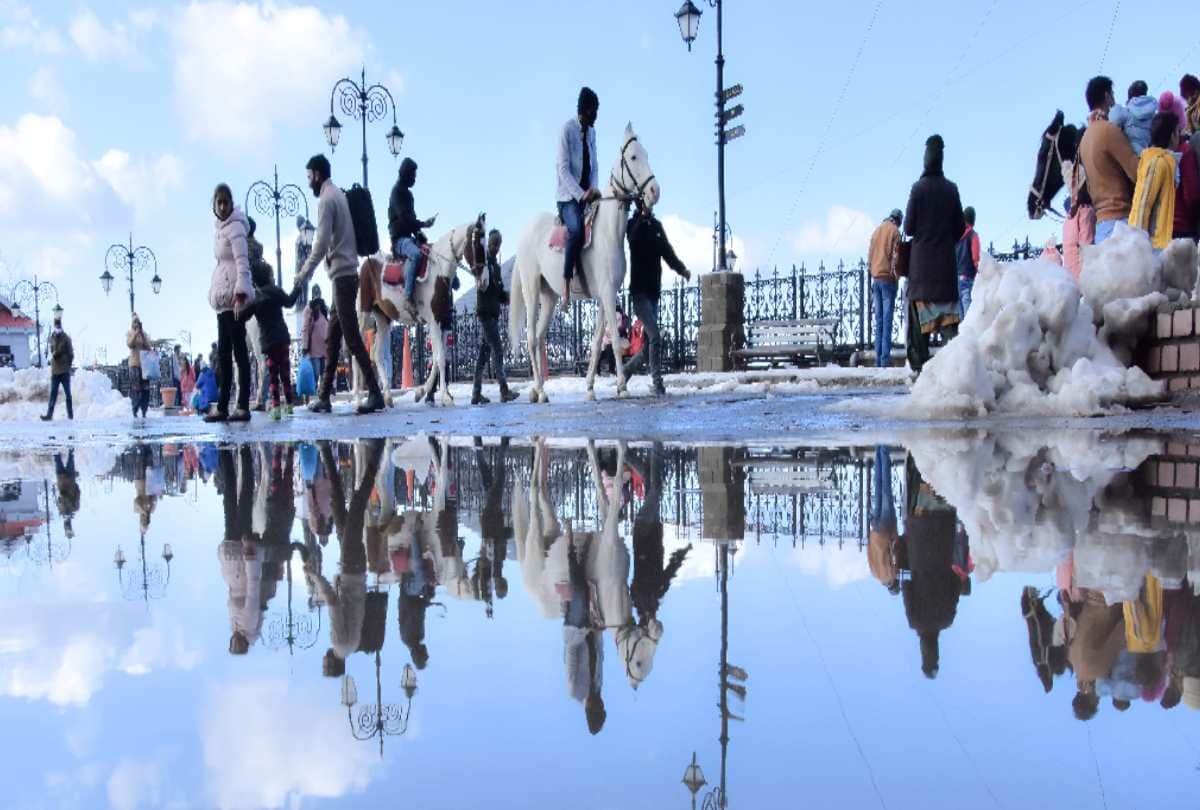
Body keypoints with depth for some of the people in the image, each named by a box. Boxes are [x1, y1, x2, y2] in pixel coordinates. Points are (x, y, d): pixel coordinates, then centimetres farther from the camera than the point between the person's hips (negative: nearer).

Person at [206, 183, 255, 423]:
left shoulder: (235, 227, -9)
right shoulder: (219, 227, 17)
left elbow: (242, 263, -17)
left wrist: (240, 294, -26)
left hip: (234, 295, -9)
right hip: (222, 296, 9)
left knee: (238, 349, -10)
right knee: (223, 352, 9)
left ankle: (243, 407, -10)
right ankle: (222, 407, 13)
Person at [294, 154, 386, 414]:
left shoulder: (327, 199, -10)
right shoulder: (339, 195, 18)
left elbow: (321, 244, -17)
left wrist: (303, 274, -10)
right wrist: (308, 272, 22)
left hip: (342, 275, -10)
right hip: (346, 273, 10)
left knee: (351, 336, -10)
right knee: (331, 339, 12)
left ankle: (375, 394, -12)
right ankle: (324, 396, 16)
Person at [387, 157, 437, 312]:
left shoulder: (407, 192, 18)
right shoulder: (397, 191, -9)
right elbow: (404, 217, -20)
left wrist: (420, 235, 8)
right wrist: (423, 224, -17)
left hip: (408, 236, 10)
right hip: (399, 237, -10)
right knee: (416, 254, -35)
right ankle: (409, 298, -39)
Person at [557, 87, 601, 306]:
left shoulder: (591, 131, 12)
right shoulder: (567, 130, -8)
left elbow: (594, 165, 13)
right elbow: (563, 169, -14)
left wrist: (593, 189, -6)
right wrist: (581, 195, -22)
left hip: (587, 195, 7)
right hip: (569, 197, -7)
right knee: (577, 229, -32)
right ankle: (567, 280, -28)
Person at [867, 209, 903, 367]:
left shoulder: (877, 230, 13)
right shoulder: (895, 231, -3)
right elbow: (895, 256, -9)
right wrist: (895, 274, -2)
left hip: (875, 278, 5)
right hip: (888, 278, -5)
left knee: (879, 319, 7)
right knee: (887, 320, -7)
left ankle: (878, 357, 4)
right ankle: (885, 358, -10)